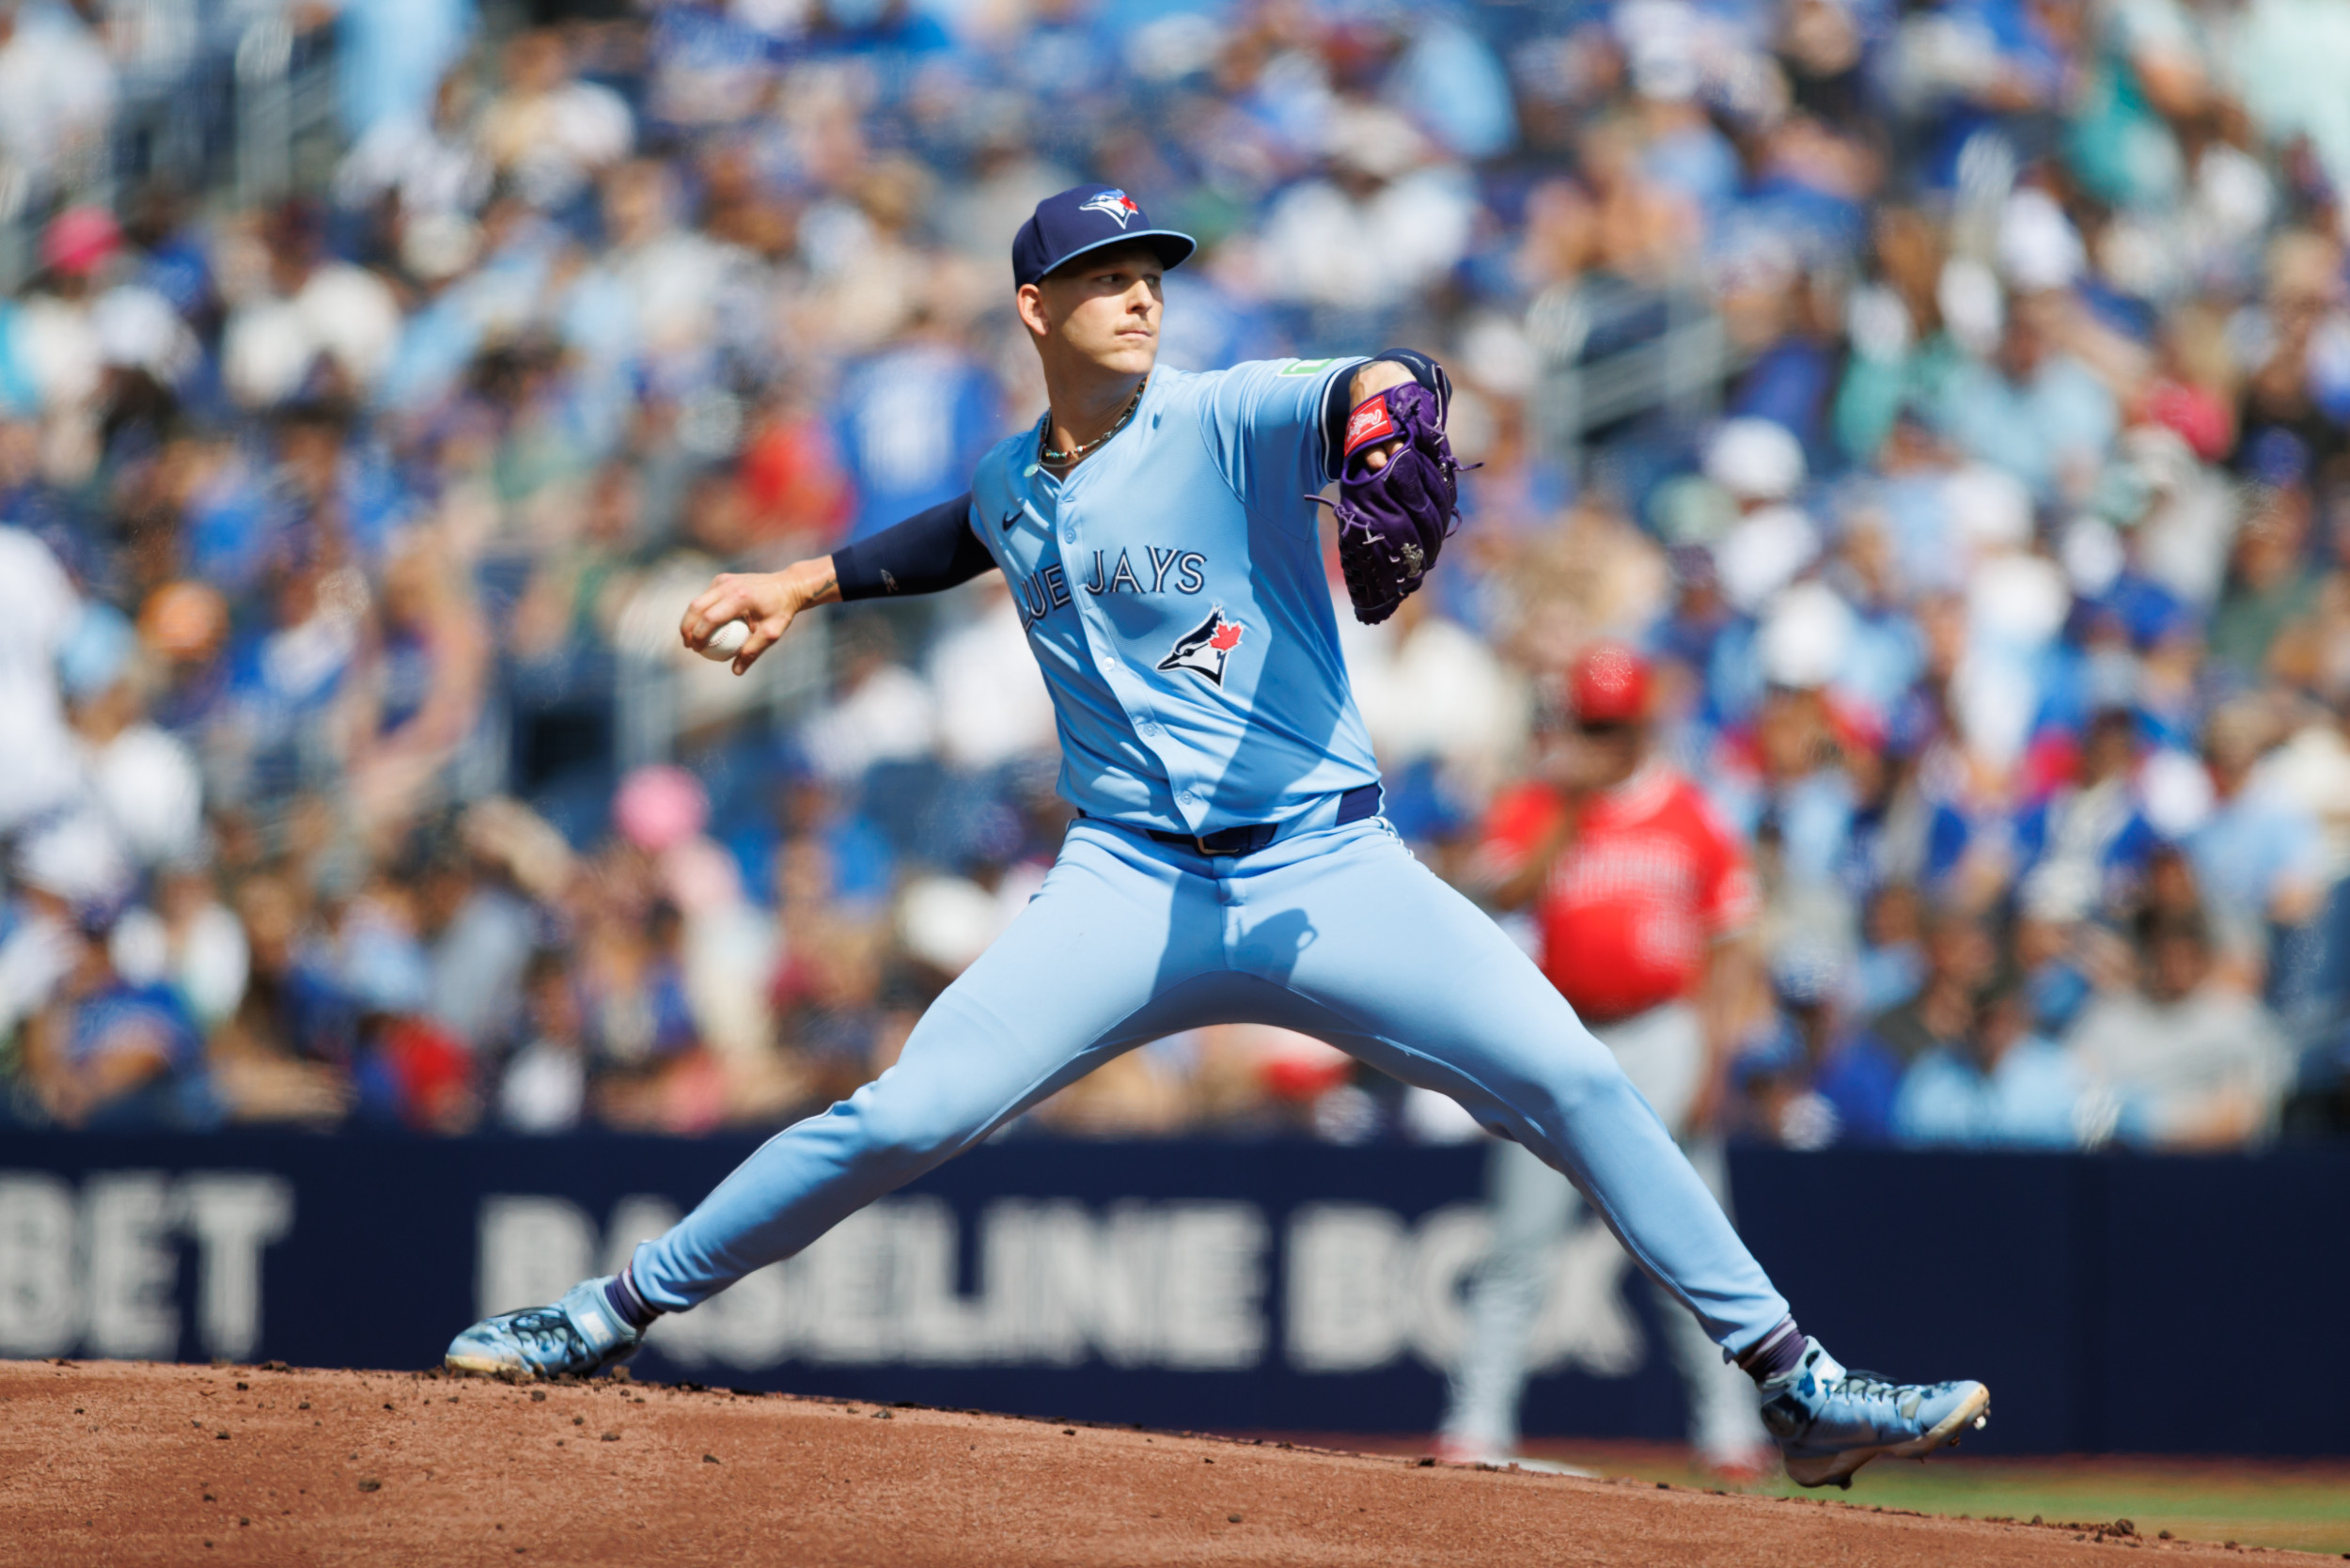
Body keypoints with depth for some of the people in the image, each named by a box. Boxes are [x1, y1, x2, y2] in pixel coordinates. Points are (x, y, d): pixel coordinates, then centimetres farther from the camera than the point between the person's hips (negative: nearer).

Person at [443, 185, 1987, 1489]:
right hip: (1133, 888, 3)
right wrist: (800, 585, 25)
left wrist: (1384, 408, -50)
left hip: (1326, 872, -3)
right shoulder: (1012, 485, 10)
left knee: (1569, 1076, -17)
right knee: (898, 1121, -8)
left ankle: (1797, 1388, -10)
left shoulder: (1229, 421, -6)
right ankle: (615, 1313, 7)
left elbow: (1386, 384, -26)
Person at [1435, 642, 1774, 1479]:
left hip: (1662, 1035, -1)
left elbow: (1728, 946, 4)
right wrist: (1571, 807, -16)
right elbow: (1500, 894, -13)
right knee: (1521, 1243, -2)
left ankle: (1728, 1429, 2)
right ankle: (1479, 1421, 0)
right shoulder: (1534, 806, 5)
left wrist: (1710, 1057, -5)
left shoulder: (1689, 814, 4)